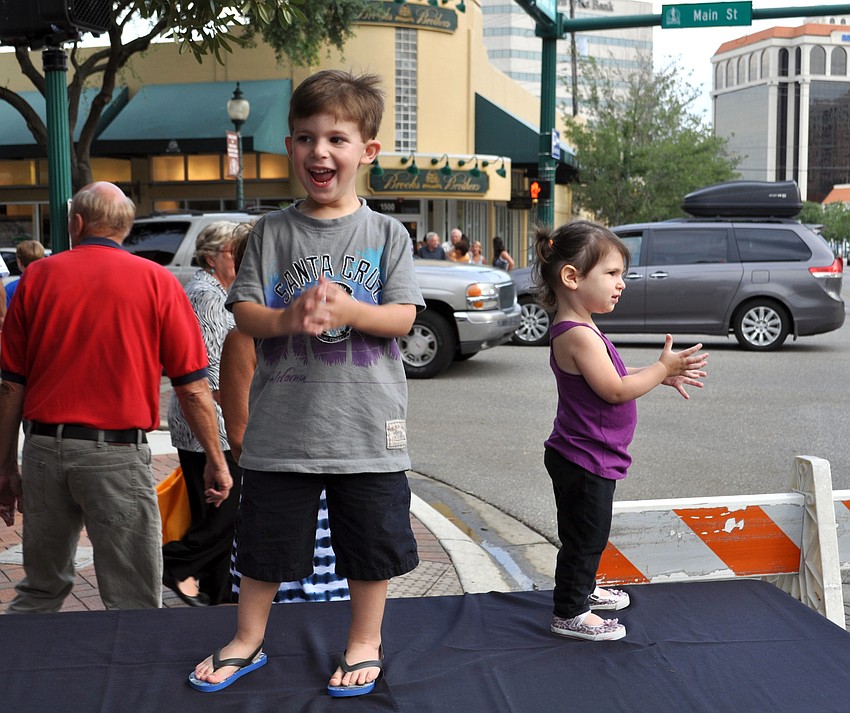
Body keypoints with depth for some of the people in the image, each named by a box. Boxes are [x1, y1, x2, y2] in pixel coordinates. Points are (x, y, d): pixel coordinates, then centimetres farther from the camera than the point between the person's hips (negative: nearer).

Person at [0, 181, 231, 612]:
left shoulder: (37, 276, 5)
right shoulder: (156, 281, -2)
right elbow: (192, 387, -4)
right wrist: (216, 461, 5)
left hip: (44, 446, 4)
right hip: (117, 455, -3)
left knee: (41, 589, 21)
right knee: (135, 605, 3)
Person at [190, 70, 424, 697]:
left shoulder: (386, 233, 0)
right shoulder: (272, 232, 3)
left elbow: (403, 317, -6)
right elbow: (244, 312, -1)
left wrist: (348, 310, -23)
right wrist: (288, 318, -21)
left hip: (366, 422, -1)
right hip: (282, 420, 1)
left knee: (370, 540, 11)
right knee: (265, 537, 12)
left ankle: (366, 642, 32)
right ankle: (247, 641, 32)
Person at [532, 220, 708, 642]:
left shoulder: (581, 330, 9)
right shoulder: (578, 335, -24)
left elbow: (613, 380, 17)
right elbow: (615, 390, -26)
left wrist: (662, 376, 9)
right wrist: (662, 368, -16)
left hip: (586, 460, 10)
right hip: (583, 461, -10)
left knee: (589, 534, 26)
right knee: (584, 536, 2)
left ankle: (584, 589, 43)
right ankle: (569, 614, 14)